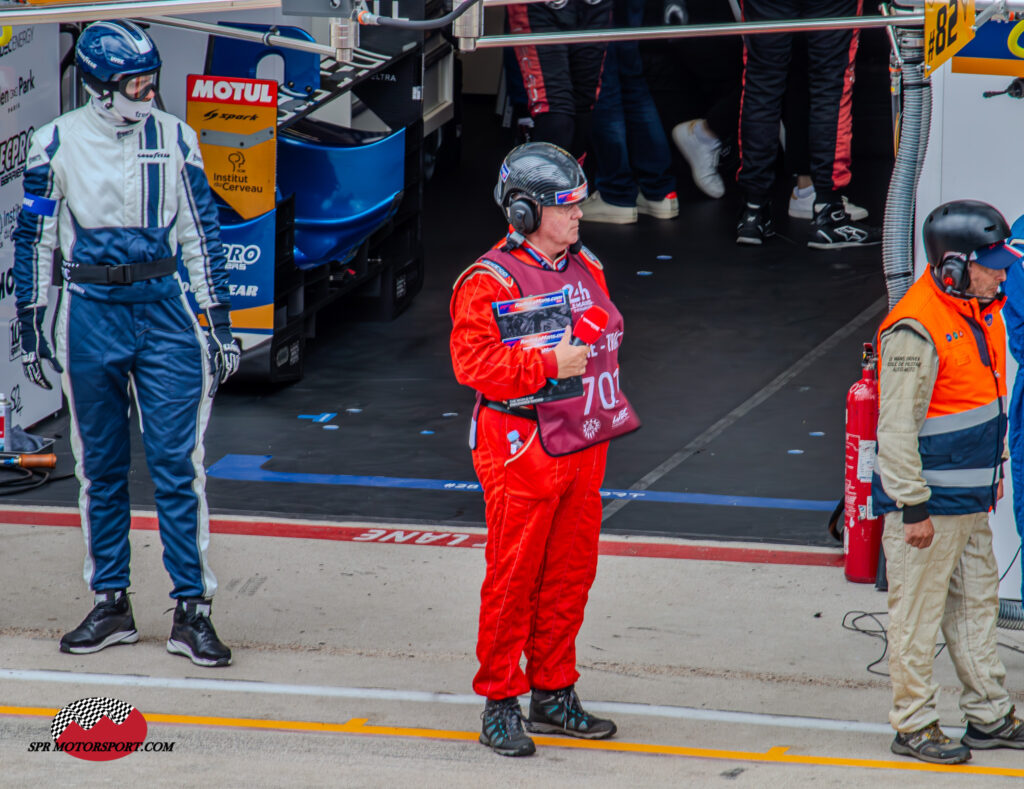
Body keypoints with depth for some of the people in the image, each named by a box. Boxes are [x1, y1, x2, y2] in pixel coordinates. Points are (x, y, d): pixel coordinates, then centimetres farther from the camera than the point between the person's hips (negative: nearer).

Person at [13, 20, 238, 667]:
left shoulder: (174, 138, 3)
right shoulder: (58, 143, 0)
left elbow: (200, 232, 8)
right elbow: (34, 238, 6)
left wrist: (220, 323, 6)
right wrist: (31, 329, 4)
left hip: (164, 308, 0)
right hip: (91, 315, 0)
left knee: (179, 463, -6)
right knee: (100, 468, 7)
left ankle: (192, 613, -3)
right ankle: (112, 607, 16)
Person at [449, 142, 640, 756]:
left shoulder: (586, 267, 12)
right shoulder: (491, 282, -12)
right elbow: (473, 361, -19)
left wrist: (603, 421, 19)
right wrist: (550, 365, -24)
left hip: (582, 446, 7)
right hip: (521, 447, -7)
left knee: (571, 572, 11)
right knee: (513, 578, -2)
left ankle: (553, 694, 22)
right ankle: (500, 704, 7)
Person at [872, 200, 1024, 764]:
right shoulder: (915, 331, -20)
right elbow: (897, 426, -21)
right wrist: (913, 505, -21)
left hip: (970, 498, 9)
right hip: (926, 502, -9)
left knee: (977, 603, 16)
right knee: (918, 612, 0)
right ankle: (913, 726, 8)